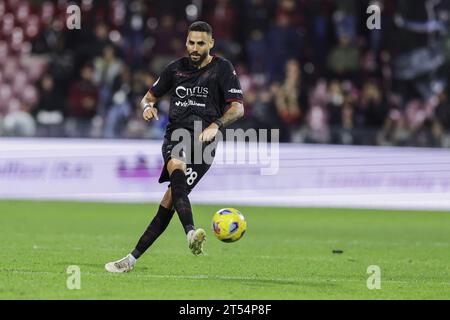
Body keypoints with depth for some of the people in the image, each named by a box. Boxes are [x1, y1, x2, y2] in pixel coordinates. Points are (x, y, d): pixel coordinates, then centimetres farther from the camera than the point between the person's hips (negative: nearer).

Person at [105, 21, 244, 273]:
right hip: (175, 136, 2)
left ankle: (133, 259, -8)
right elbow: (150, 96, 24)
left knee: (169, 201, -12)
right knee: (177, 171, -34)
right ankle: (191, 233, -53)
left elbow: (237, 108, -5)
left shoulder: (223, 68, 3)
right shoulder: (176, 68, 14)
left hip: (203, 140, -2)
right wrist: (148, 106, -1)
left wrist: (216, 125, -23)